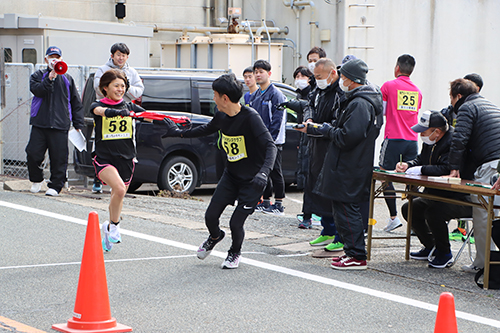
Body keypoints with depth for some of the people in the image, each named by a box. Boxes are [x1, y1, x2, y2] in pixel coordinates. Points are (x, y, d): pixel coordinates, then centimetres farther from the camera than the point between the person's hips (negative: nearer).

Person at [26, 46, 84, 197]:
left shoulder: (67, 79, 14)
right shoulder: (38, 75, 11)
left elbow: (76, 103, 15)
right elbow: (37, 90, -10)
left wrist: (78, 125, 9)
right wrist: (50, 77, -18)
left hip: (60, 125, 0)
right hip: (39, 123, 0)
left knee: (59, 157, -5)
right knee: (33, 154, -5)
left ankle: (55, 186, 6)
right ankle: (36, 180, 18)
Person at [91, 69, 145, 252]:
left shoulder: (129, 106, 8)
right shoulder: (98, 105, -1)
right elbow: (99, 110, -25)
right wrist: (112, 111, -48)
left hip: (126, 159, 4)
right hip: (104, 159, -4)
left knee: (118, 198, 11)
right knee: (119, 188, -26)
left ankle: (109, 228, 34)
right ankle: (114, 225, -6)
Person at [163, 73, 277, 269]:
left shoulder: (250, 117, -24)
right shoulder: (221, 117, -1)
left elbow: (270, 146, -30)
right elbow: (207, 130, 22)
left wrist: (264, 172, -44)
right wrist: (179, 133, 27)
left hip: (252, 181, -6)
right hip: (231, 175, 6)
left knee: (236, 223, -12)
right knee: (211, 216, 2)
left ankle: (235, 252, 22)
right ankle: (215, 237, 39)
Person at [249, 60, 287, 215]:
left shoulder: (276, 94, -10)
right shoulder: (255, 96, 15)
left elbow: (278, 119, -14)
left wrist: (271, 139, -17)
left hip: (272, 141, -8)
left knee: (275, 172, -3)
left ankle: (279, 204, 1)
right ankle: (266, 201, 19)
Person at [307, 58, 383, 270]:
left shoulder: (360, 104, -19)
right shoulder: (356, 100, 16)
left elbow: (348, 137, -25)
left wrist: (327, 130, -9)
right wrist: (316, 129, 15)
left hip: (349, 169, -11)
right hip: (348, 165, 11)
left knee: (346, 210, -7)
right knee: (343, 209, 16)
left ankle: (357, 257, -4)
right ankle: (352, 251, 22)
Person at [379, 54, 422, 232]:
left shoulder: (388, 86, -2)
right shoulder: (417, 91, 12)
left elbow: (380, 111, 1)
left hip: (393, 139, -4)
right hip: (412, 140, 4)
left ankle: (393, 216, -3)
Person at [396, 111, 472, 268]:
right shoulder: (430, 142, 8)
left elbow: (446, 169, -34)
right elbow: (421, 159, 21)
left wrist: (420, 169, -27)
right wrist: (407, 165, 0)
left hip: (461, 200, -11)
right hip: (435, 195, 11)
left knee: (433, 213, -33)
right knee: (409, 209, 8)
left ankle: (445, 254, -11)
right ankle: (430, 248, 21)